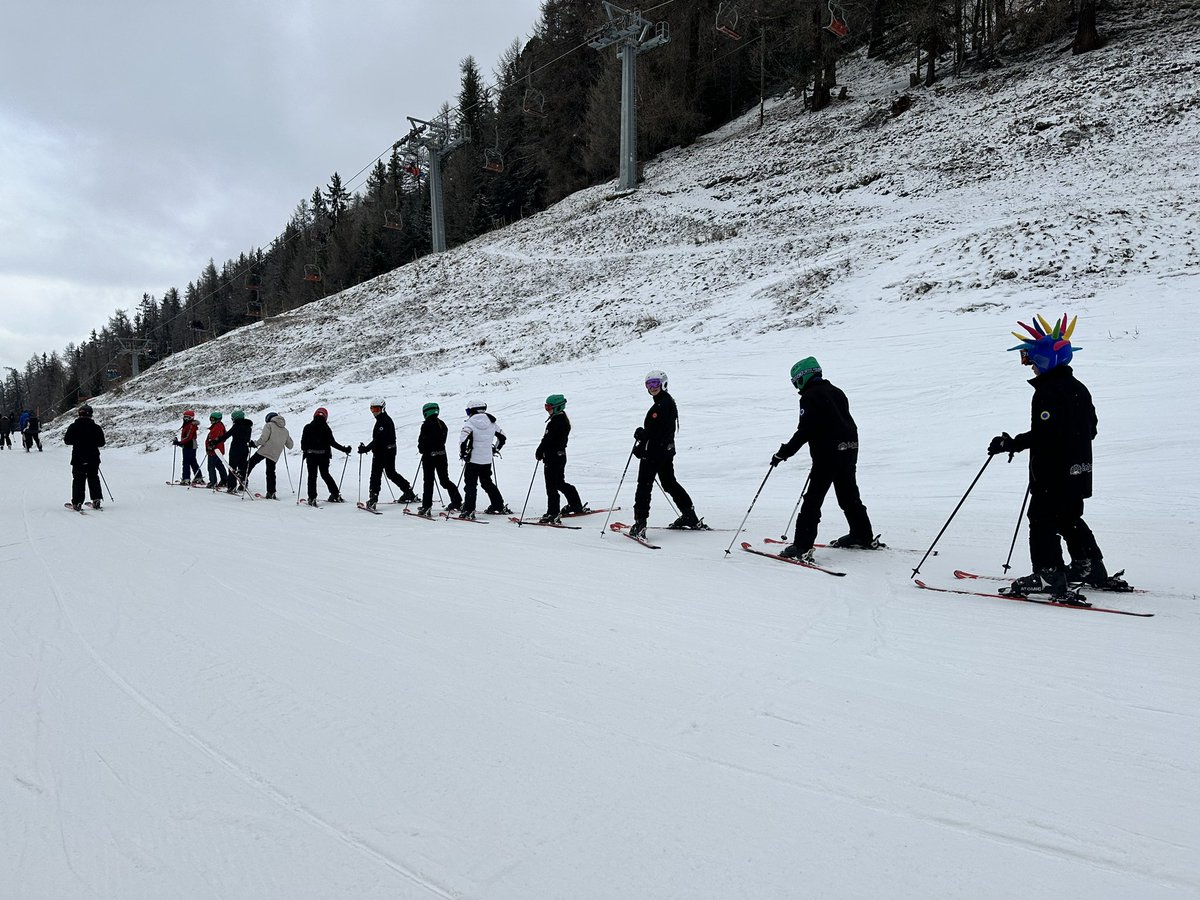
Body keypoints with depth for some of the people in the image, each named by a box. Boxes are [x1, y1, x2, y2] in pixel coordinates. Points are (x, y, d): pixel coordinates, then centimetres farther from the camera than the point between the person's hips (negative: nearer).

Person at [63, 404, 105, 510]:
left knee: (78, 480, 4)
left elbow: (67, 441, -3)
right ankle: (96, 500, 11)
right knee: (93, 479, 13)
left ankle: (77, 503, 0)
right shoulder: (96, 427, -3)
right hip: (93, 459, 1)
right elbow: (101, 443, 1)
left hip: (78, 458, -1)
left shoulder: (73, 427, -7)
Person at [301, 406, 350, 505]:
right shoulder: (326, 429, -5)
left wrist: (305, 451, 17)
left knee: (312, 476, 5)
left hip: (311, 456, -1)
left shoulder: (308, 427, -3)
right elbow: (332, 442, -8)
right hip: (324, 455, 1)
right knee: (325, 474, 16)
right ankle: (336, 495, 16)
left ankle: (312, 498, -3)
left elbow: (303, 442, -2)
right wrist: (344, 449, 0)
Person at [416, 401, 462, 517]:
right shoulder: (442, 424, 7)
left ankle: (426, 506, -3)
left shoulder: (426, 424, -13)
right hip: (442, 455, 6)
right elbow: (444, 439, 10)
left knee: (428, 481, -1)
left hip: (429, 456, -6)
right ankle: (457, 502, 12)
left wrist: (421, 449, 7)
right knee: (445, 480, 14)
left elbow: (422, 439, -11)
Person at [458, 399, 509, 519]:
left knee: (471, 485, -1)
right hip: (487, 460, 6)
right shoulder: (491, 423, 7)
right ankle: (500, 506, 24)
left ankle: (469, 510, -8)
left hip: (473, 459, -6)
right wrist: (495, 449, 27)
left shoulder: (470, 423, -11)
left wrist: (463, 454, -8)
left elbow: (463, 439, -21)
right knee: (487, 482, 20)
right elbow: (502, 437, 16)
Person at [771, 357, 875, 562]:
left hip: (827, 454, -8)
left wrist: (783, 453, -11)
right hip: (849, 451, 8)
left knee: (813, 499, -7)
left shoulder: (810, 397, -10)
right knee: (849, 495, 23)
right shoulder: (836, 392, 15)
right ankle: (864, 537, 36)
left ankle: (802, 548, -11)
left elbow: (804, 431, -17)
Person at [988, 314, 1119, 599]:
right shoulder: (1078, 388, 12)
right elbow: (1091, 427, 18)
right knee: (1070, 520, 23)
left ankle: (1049, 576, -3)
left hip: (1053, 474, -10)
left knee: (1042, 521, -3)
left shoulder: (1047, 391, -18)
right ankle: (1092, 569, 32)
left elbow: (1044, 434, -26)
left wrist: (1012, 443, -20)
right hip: (1079, 471, 10)